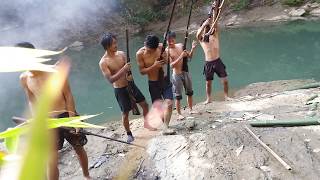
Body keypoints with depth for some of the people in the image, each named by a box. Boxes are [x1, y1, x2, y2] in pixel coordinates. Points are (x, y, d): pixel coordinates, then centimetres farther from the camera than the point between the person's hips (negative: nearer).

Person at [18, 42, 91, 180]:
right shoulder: (24, 78, -2)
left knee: (78, 148, 15)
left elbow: (68, 96, -10)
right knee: (51, 159, -1)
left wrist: (72, 119, -14)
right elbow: (32, 101, 8)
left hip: (65, 116, -2)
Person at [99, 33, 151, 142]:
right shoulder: (103, 62, -18)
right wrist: (123, 70, -31)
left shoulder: (121, 54, -2)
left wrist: (129, 73, -14)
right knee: (125, 113, 7)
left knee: (144, 104, 11)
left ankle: (147, 123, 37)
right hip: (120, 90, -5)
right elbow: (110, 79, -23)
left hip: (130, 84, 5)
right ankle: (129, 134, 28)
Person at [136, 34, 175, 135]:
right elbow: (142, 71, -13)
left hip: (165, 80, 2)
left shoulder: (161, 48, -7)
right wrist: (154, 66, -27)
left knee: (169, 103, -11)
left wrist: (165, 59, -15)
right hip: (153, 84, -2)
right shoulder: (140, 53, -16)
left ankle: (165, 128, -7)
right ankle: (165, 124, 30)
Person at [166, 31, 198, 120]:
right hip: (177, 75, -5)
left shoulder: (180, 45, 1)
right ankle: (179, 114, 16)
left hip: (185, 72, 6)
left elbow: (189, 56, 9)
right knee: (178, 96, 2)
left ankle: (191, 109, 34)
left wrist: (192, 48, -8)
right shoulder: (167, 51, -13)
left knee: (189, 92, 17)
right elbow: (171, 65, -20)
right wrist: (181, 57, -27)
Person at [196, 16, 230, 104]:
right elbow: (198, 35, -21)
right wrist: (204, 24, -35)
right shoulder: (201, 39, 2)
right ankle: (208, 99, 21)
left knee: (225, 80, 2)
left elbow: (216, 27, -13)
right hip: (208, 63, -1)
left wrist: (212, 20, -30)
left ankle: (226, 96, 18)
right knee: (208, 82, 7)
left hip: (217, 61, 1)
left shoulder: (214, 35, 6)